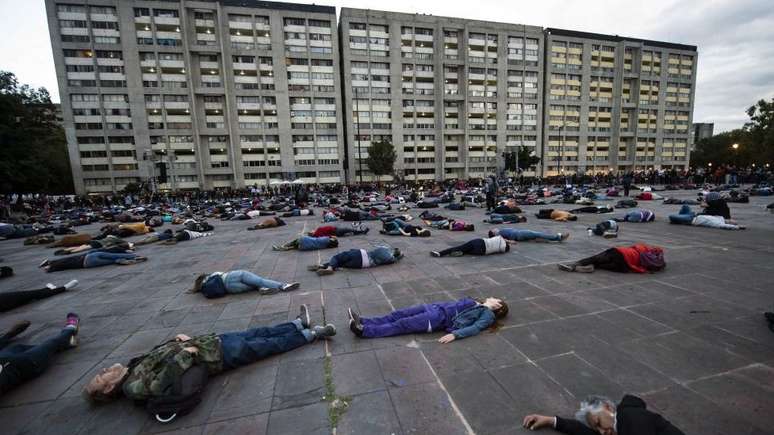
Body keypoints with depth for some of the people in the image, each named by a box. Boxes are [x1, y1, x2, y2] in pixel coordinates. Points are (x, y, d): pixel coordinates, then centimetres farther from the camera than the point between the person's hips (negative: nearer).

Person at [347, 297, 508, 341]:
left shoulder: (488, 315, 2)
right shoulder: (475, 302, 26)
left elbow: (475, 328, -14)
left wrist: (454, 334, -28)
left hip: (442, 318, -7)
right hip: (438, 307, 7)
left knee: (401, 325, -16)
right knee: (398, 314, -4)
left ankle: (364, 331, -18)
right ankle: (362, 322, -6)